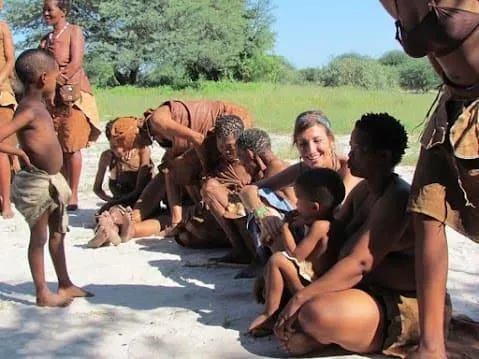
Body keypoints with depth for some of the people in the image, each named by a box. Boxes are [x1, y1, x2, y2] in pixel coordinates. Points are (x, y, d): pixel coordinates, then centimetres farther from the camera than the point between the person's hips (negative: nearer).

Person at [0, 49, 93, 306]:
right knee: (39, 237, 3)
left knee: (58, 233, 18)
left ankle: (65, 285, 32)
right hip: (37, 183, -9)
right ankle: (43, 294, 15)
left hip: (52, 181, 9)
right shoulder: (28, 111, -21)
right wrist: (21, 153, -21)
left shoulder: (38, 105, 7)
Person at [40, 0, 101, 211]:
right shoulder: (46, 39, 20)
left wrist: (59, 78, -5)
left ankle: (73, 196, -3)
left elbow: (76, 63, -9)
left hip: (73, 93, -6)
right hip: (53, 97, 6)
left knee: (71, 147, -8)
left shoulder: (74, 31, 3)